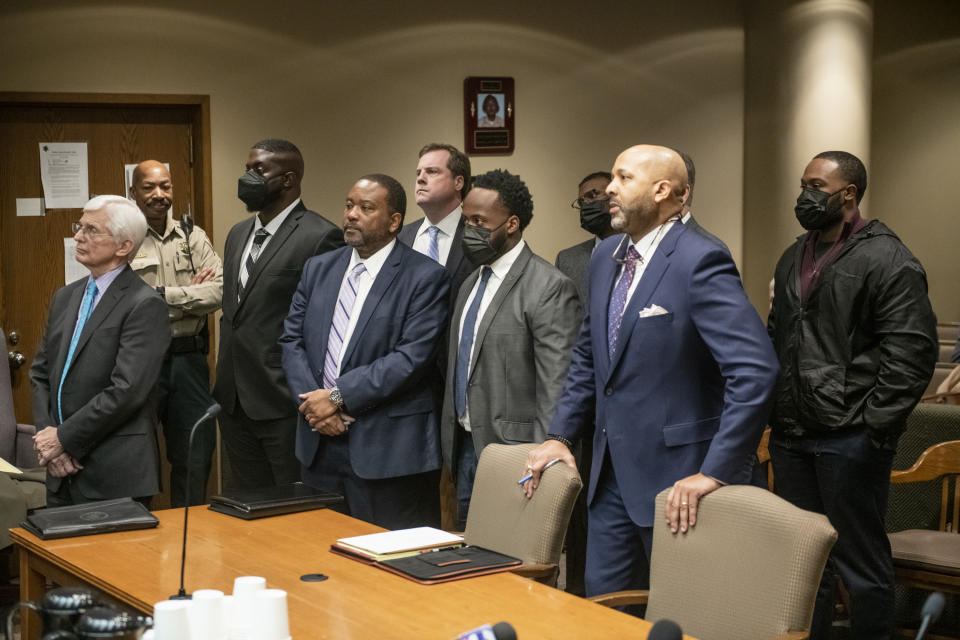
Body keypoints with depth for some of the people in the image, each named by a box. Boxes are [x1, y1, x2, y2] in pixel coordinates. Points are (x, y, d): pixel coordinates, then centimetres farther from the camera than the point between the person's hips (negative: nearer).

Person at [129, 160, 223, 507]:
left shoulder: (192, 236, 8)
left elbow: (219, 291, -4)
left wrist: (163, 295, -10)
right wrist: (190, 294, -9)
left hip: (188, 358, 3)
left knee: (195, 456, 10)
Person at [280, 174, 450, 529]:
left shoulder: (425, 277, -6)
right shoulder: (319, 268, 13)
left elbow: (412, 357, -15)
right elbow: (292, 340, 10)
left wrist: (337, 396, -16)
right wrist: (311, 401, -7)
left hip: (387, 450, -6)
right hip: (320, 442, 6)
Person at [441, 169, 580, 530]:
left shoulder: (549, 289, -14)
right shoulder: (472, 283, 14)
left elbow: (556, 388, -17)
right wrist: (450, 445, 17)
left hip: (512, 452, -8)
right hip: (465, 447, 8)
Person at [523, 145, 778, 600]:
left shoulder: (699, 262, -17)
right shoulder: (606, 257, 8)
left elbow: (755, 370, -25)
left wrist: (716, 472, -25)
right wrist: (560, 434, 12)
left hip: (674, 475, -7)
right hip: (612, 471, 7)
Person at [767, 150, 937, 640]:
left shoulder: (886, 260, -9)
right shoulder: (794, 259, 15)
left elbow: (912, 354, -15)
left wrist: (873, 426, -17)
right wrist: (773, 408, 15)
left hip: (849, 439, -7)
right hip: (791, 435, 7)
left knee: (860, 560, 1)